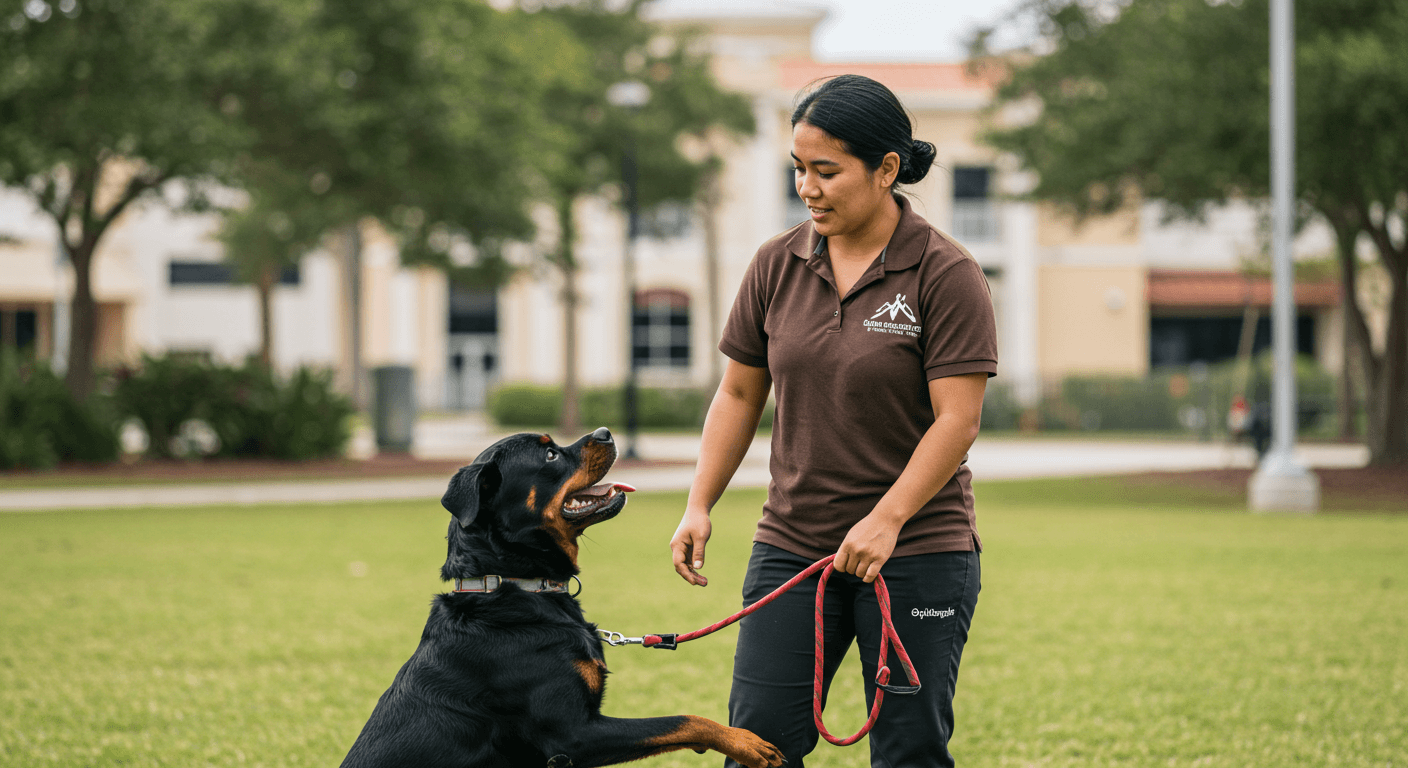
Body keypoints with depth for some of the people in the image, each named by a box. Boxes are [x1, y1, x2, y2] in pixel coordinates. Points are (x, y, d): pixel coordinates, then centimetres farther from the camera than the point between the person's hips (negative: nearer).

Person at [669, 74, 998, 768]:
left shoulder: (946, 275, -8)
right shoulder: (777, 266, 5)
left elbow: (957, 419, -13)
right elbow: (739, 394, 13)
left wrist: (886, 519, -21)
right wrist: (699, 507, 4)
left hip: (918, 553, -4)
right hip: (792, 546, 4)